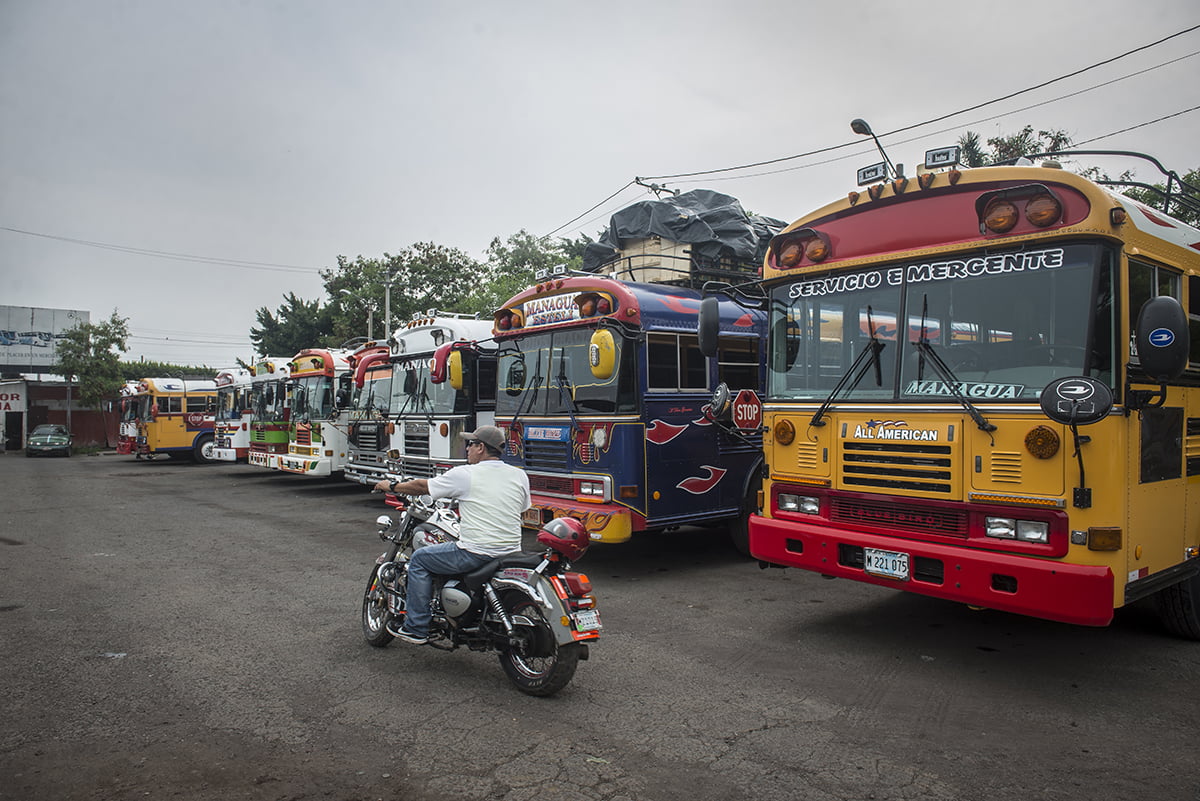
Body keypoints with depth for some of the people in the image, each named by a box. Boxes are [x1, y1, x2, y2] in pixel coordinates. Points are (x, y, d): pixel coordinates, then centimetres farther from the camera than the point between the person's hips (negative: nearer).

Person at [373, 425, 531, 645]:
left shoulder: (464, 475, -8)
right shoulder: (520, 475, 5)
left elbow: (423, 487, 4)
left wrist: (392, 486, 22)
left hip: (476, 553, -7)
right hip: (511, 554, 7)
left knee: (419, 560, 12)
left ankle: (416, 628, 14)